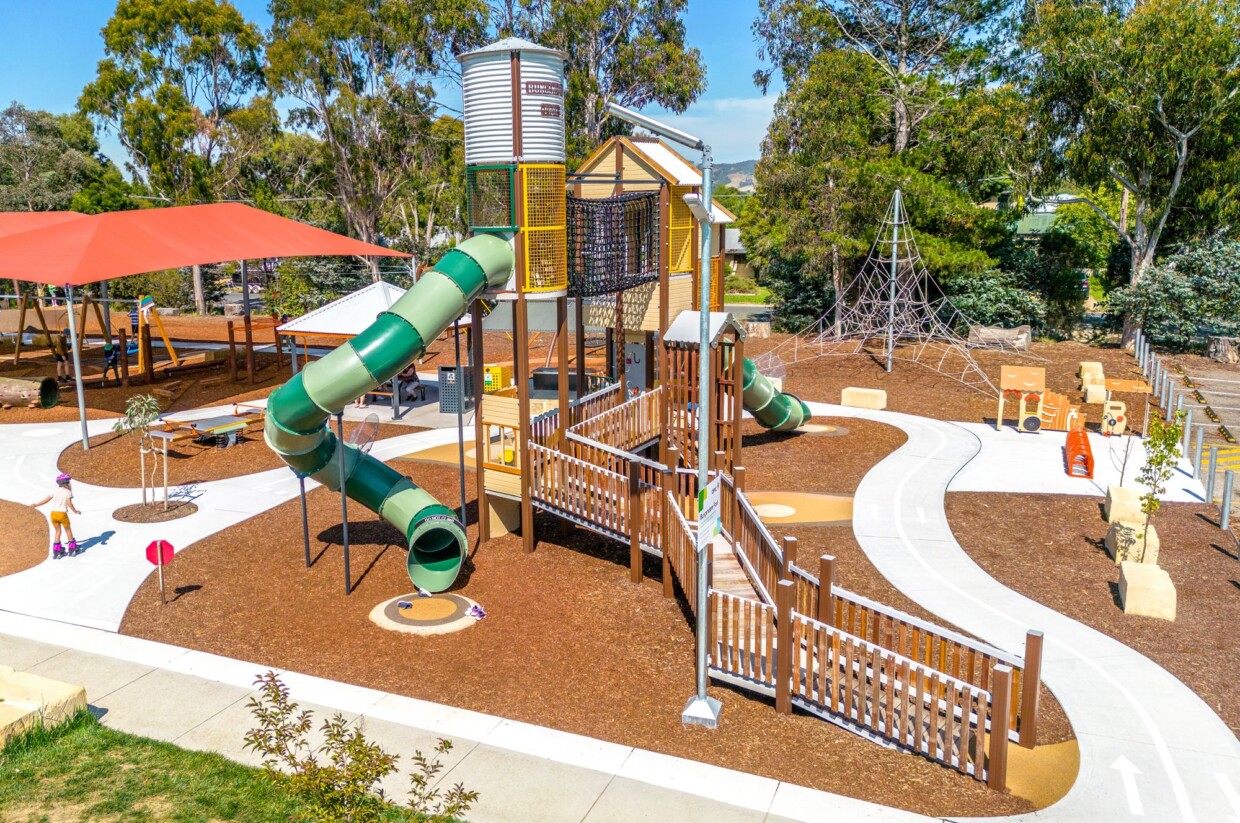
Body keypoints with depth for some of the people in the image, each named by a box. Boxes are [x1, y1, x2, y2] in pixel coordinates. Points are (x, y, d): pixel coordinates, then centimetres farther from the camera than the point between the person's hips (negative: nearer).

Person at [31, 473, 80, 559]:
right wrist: (75, 511, -9)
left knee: (58, 531, 18)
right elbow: (69, 503, -16)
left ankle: (56, 551, 16)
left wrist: (36, 505, 23)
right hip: (62, 514, -4)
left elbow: (46, 499, 10)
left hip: (53, 513, 4)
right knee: (68, 530, 16)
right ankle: (72, 549, 23)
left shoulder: (55, 491, 9)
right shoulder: (68, 492, -3)